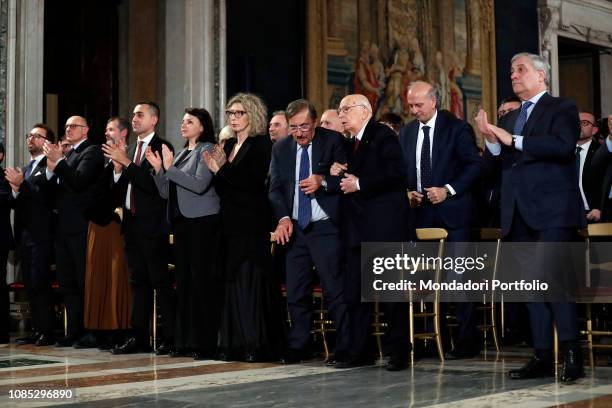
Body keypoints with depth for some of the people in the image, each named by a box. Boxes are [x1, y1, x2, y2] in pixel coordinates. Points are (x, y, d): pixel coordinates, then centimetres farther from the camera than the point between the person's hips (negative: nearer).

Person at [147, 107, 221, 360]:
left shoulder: (207, 149, -3)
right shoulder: (181, 154, 19)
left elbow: (199, 184, -17)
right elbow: (166, 192, 17)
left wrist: (170, 168, -15)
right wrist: (159, 168, 3)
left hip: (202, 223, -8)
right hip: (181, 222, 8)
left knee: (202, 280, -8)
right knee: (183, 281, 8)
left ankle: (205, 343, -6)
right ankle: (184, 341, 13)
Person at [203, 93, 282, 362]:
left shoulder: (261, 144, -5)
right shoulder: (229, 145, 17)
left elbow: (254, 181, -16)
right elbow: (222, 189, 16)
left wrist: (221, 169, -14)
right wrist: (217, 168, -2)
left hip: (252, 224, -7)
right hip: (230, 223, 7)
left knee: (251, 281, -8)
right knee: (233, 282, 6)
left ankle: (257, 344, -5)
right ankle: (234, 344, 9)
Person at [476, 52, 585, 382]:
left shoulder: (561, 109, 3)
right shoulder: (508, 119, 21)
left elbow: (563, 146, -17)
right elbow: (493, 167, 16)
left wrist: (514, 141, -17)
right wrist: (492, 143, -4)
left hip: (552, 211, -7)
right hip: (519, 215, 7)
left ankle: (571, 353, -13)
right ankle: (542, 356, 10)